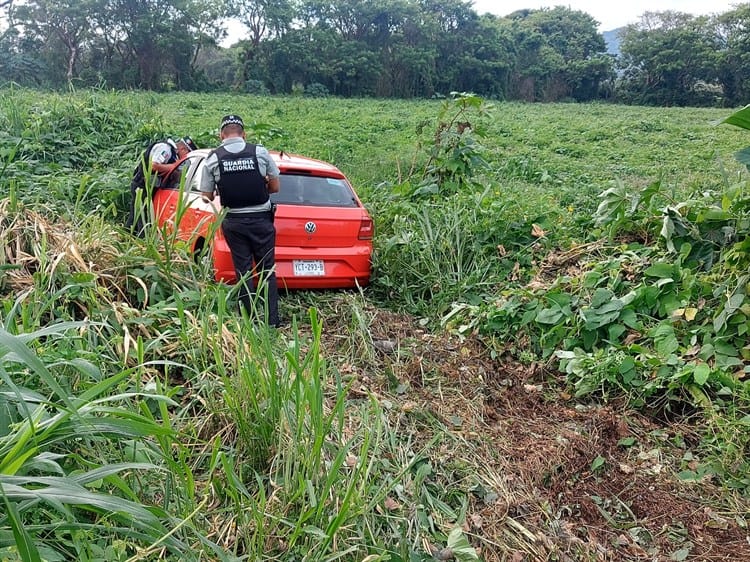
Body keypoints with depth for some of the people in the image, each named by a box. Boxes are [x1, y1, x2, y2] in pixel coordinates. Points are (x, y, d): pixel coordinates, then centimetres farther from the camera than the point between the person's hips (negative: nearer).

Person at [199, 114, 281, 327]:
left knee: (243, 270, 10)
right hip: (261, 219, 0)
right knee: (267, 269, 9)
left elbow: (207, 196, 2)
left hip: (233, 222, 0)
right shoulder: (260, 152, -3)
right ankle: (272, 320, 9)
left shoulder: (213, 158, -2)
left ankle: (250, 318, 14)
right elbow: (275, 187, 3)